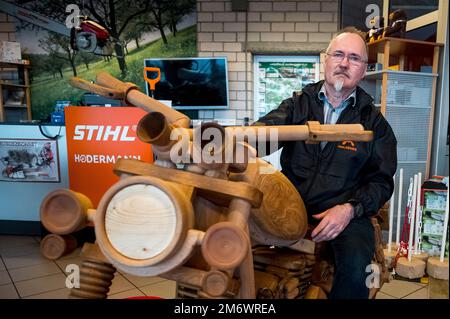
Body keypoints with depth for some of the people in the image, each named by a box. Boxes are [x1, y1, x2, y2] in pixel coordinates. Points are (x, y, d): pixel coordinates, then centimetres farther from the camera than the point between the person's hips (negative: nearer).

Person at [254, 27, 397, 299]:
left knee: (356, 266, -28)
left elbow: (381, 181, 7)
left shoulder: (375, 122, 9)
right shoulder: (298, 104, 10)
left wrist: (350, 208, -13)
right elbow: (268, 127, -11)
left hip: (345, 210, 0)